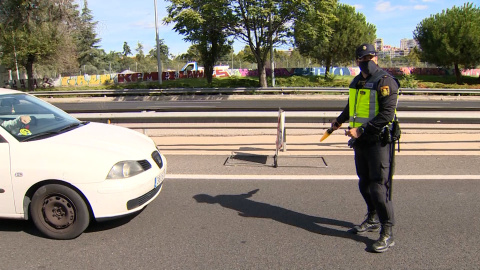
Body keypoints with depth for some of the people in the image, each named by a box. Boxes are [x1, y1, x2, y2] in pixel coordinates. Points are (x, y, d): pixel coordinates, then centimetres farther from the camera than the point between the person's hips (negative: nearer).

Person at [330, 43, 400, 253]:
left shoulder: (385, 82, -11)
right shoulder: (357, 82, 14)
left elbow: (387, 114, -21)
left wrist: (361, 130, -23)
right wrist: (339, 120, 37)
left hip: (378, 140, -8)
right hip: (360, 141, 8)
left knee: (379, 185, -9)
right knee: (364, 183, 16)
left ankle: (387, 233, 1)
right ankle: (373, 220, 33)